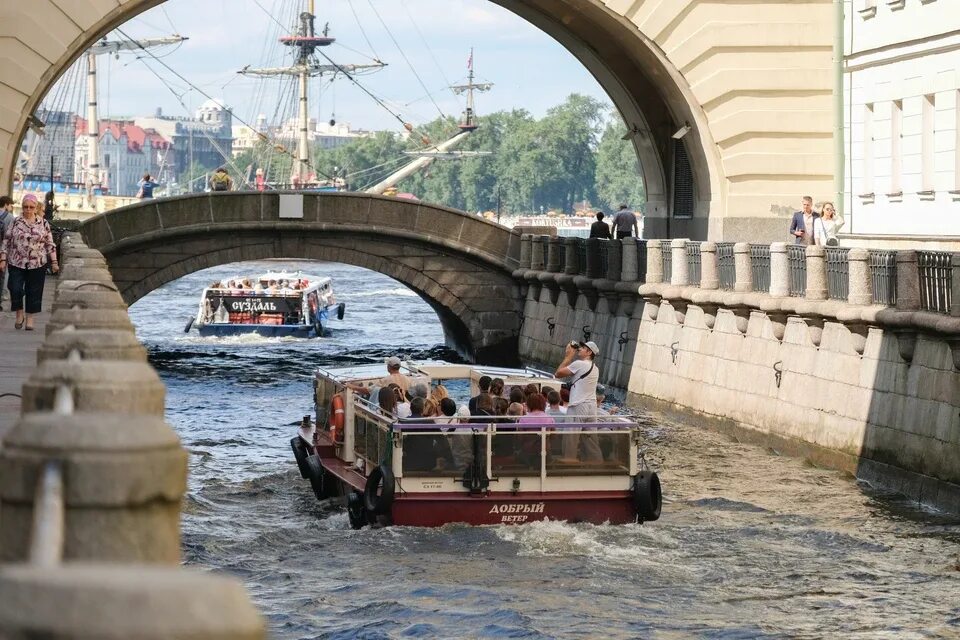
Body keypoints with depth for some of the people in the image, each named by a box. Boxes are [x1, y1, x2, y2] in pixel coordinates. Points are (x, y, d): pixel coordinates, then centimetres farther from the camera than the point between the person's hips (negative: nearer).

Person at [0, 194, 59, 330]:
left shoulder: (44, 224, 3)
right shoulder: (16, 222, 3)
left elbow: (50, 244, 6)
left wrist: (54, 262, 2)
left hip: (37, 264, 0)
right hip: (16, 263, 0)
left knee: (34, 293, 2)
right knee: (15, 289, -9)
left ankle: (30, 319, 14)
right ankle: (19, 313, 14)